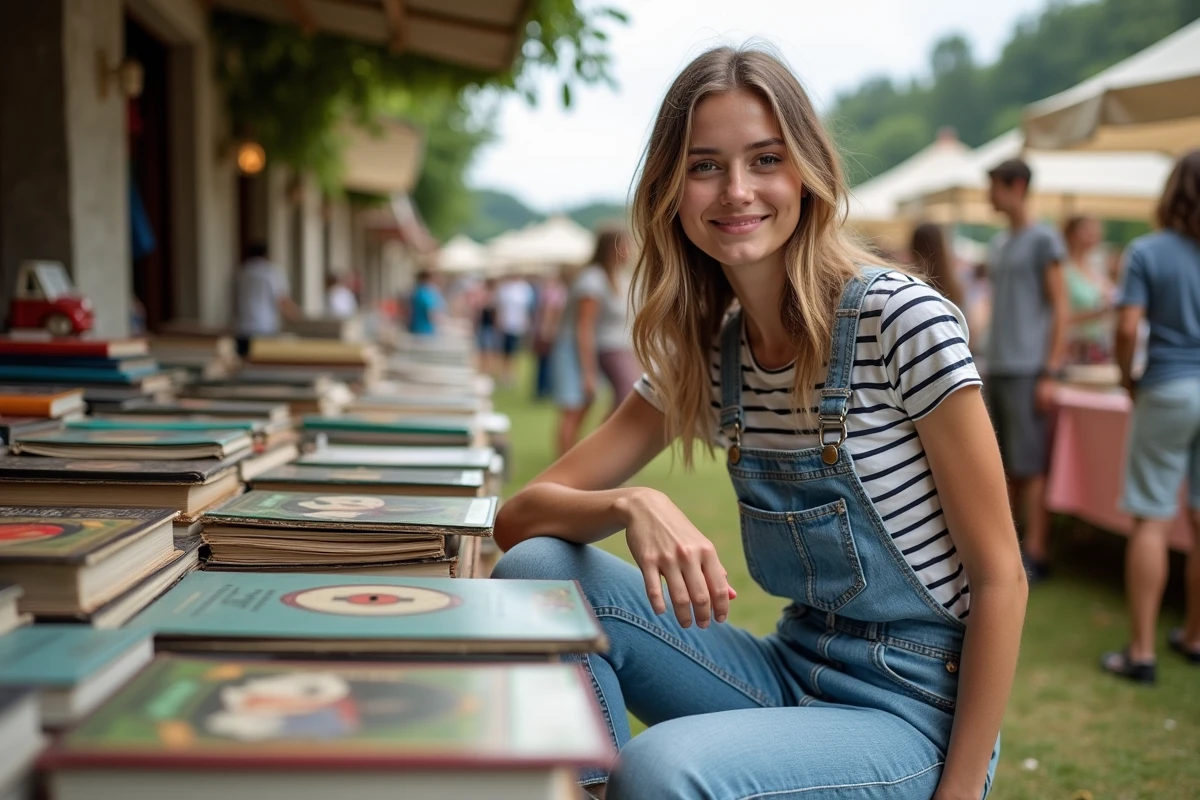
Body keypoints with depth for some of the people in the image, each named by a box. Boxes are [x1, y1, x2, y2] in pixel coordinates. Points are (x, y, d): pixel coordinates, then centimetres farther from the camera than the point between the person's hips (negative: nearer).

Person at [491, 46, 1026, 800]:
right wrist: (633, 505, -23)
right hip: (790, 674, 6)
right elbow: (520, 517, -2)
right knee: (538, 570, -11)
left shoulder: (902, 320, -16)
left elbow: (1000, 577, -12)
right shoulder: (702, 357, 1)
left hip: (912, 711, -5)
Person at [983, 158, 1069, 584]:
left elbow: (1060, 308, -8)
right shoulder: (997, 244, 17)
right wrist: (990, 363, 15)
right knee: (1007, 465, 10)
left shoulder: (1043, 240, -5)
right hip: (997, 369, 7)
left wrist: (1050, 373, -13)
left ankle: (1035, 553, 1)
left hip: (1027, 370, -7)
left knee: (1030, 466, -4)